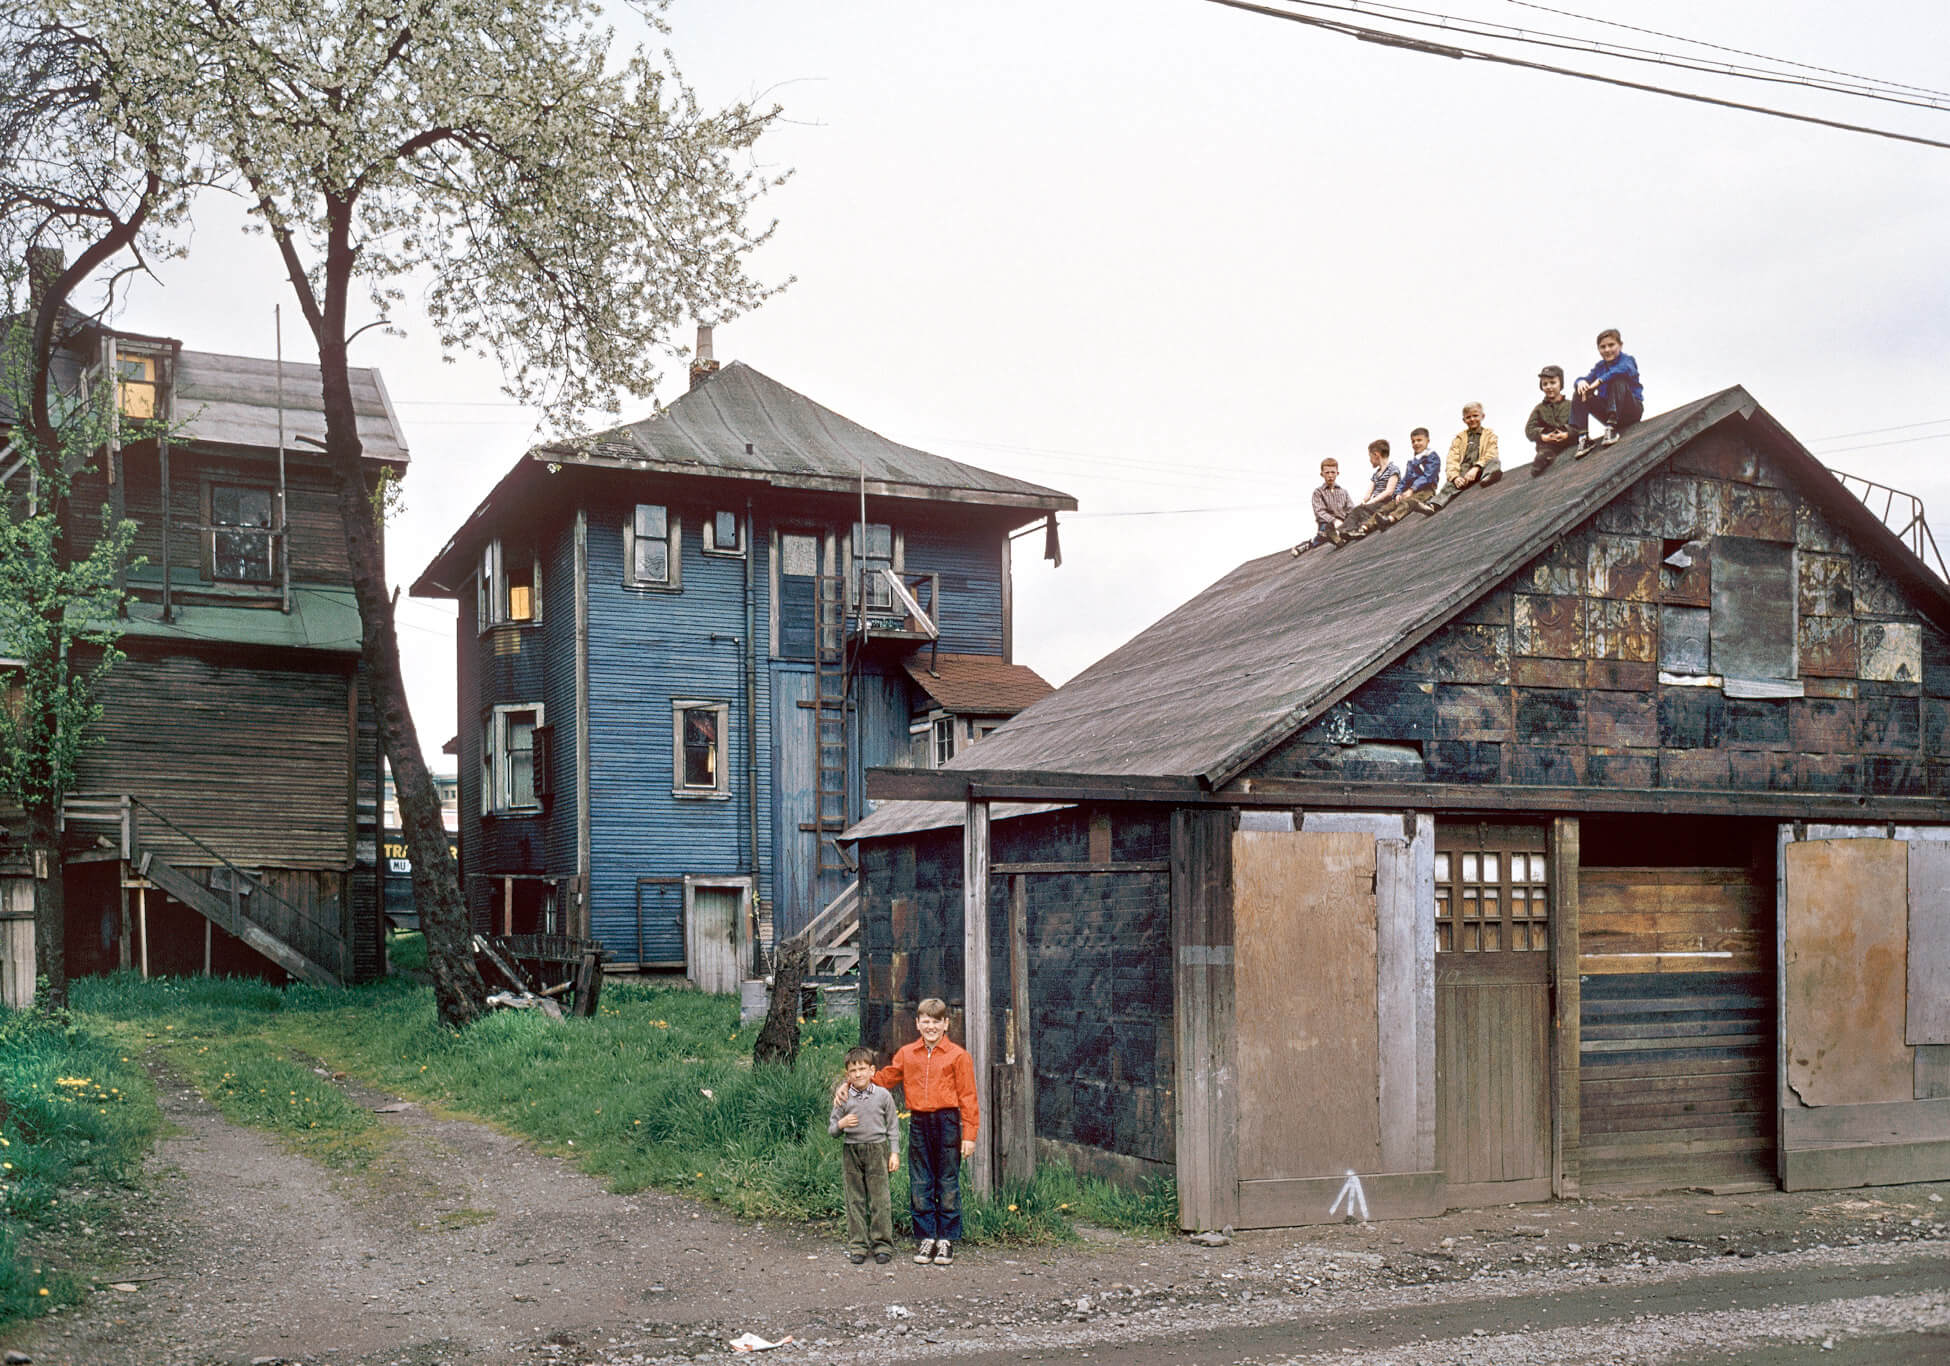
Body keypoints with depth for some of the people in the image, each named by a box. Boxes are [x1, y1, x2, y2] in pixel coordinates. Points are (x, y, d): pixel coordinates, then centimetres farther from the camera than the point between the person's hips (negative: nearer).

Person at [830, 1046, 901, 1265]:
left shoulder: (883, 1095, 0)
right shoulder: (843, 1099, 2)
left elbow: (893, 1126, 6)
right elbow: (831, 1129, 8)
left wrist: (894, 1153, 1)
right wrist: (840, 1124, -13)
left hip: (877, 1150, -1)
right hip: (851, 1150, 1)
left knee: (879, 1198, -2)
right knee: (855, 1199, 4)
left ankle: (882, 1244, 6)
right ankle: (857, 1245, 12)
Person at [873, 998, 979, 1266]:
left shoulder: (958, 1055, -2)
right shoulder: (906, 1054, 9)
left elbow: (967, 1097, -3)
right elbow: (885, 1078, 19)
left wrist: (969, 1134, -7)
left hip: (947, 1121, -3)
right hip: (918, 1123, 3)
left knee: (947, 1184, 3)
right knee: (920, 1184, 6)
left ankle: (946, 1240, 12)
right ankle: (926, 1238, 16)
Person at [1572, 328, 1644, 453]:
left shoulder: (1627, 360, -6)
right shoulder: (1600, 366, 13)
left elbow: (1625, 369, -30)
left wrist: (1599, 381, -36)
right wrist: (1581, 382, -22)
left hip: (1633, 409, -6)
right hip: (1609, 412, 6)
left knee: (1617, 381, -31)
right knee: (1579, 393, -7)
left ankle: (1612, 427, -39)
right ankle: (1582, 437, -17)